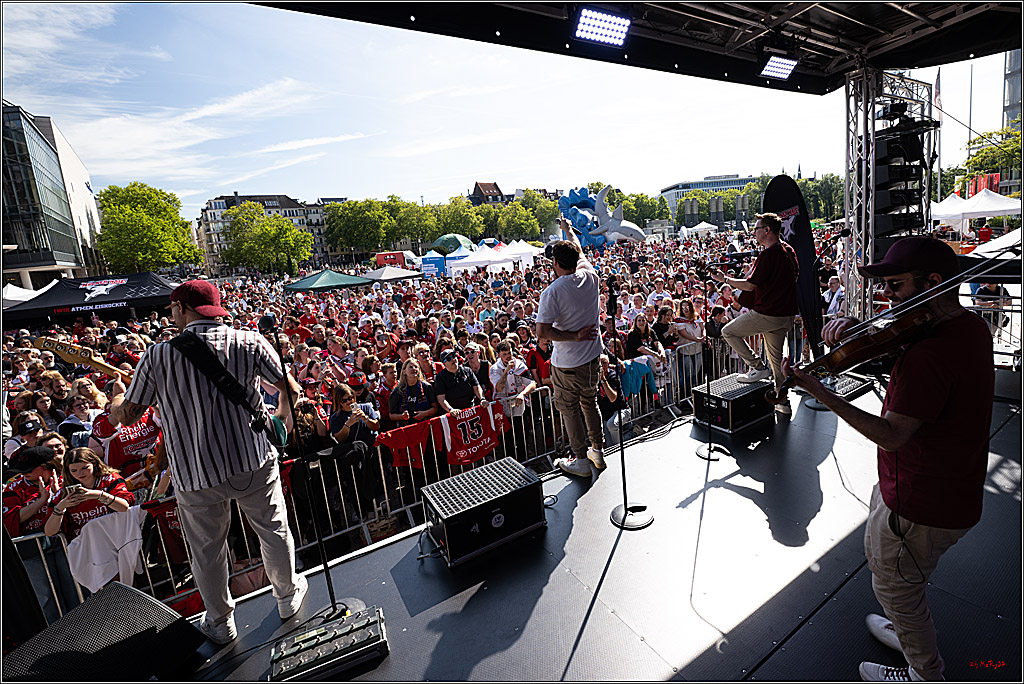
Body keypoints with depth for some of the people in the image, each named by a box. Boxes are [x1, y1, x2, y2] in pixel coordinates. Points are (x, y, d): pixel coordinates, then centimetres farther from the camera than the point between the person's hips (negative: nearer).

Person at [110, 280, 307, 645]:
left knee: (207, 550, 21)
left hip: (195, 475, 0)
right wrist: (283, 413, 16)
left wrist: (116, 403, 23)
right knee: (274, 530, 20)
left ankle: (220, 622, 42)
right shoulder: (249, 341, -10)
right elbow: (291, 389, -6)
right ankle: (288, 595, 41)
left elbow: (125, 415, 1)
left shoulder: (158, 356, -9)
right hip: (254, 462, 0)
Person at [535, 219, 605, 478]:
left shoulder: (552, 291, -21)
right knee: (590, 403, 23)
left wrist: (575, 336, -16)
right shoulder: (590, 276, -5)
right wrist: (568, 229, 33)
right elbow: (579, 253, 17)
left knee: (569, 409, 11)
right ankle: (598, 451, 34)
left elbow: (542, 332, -26)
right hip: (593, 358, 6)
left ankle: (581, 460, 23)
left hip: (567, 364, -6)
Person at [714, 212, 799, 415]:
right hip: (787, 314, 9)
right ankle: (782, 401, 25)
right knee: (776, 356, 17)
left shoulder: (767, 255, -18)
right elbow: (794, 275, 25)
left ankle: (758, 367, 3)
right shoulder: (788, 250, 11)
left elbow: (750, 285, -21)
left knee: (728, 331, 5)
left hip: (767, 314, -9)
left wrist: (725, 279, -10)